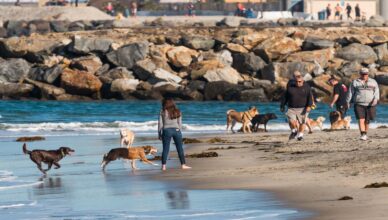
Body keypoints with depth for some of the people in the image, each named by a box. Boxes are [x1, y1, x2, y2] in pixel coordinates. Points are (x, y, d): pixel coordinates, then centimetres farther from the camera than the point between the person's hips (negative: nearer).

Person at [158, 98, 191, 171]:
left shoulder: (163, 112, 0)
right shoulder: (177, 112, 6)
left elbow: (160, 124, 0)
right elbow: (180, 123, 7)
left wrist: (159, 134, 6)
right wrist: (180, 132, 15)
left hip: (166, 130, -2)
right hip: (176, 130, 2)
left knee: (165, 149, 1)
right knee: (180, 148, 8)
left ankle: (163, 166, -4)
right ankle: (183, 164, 10)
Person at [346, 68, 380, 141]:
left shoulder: (373, 82, 10)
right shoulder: (355, 82, 7)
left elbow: (376, 92, 4)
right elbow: (350, 93, 9)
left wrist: (376, 99, -14)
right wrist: (348, 102, 3)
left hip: (370, 105, 2)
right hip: (359, 104, -2)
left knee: (367, 121, 6)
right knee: (361, 120, -15)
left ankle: (365, 134, 22)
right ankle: (363, 135, -23)